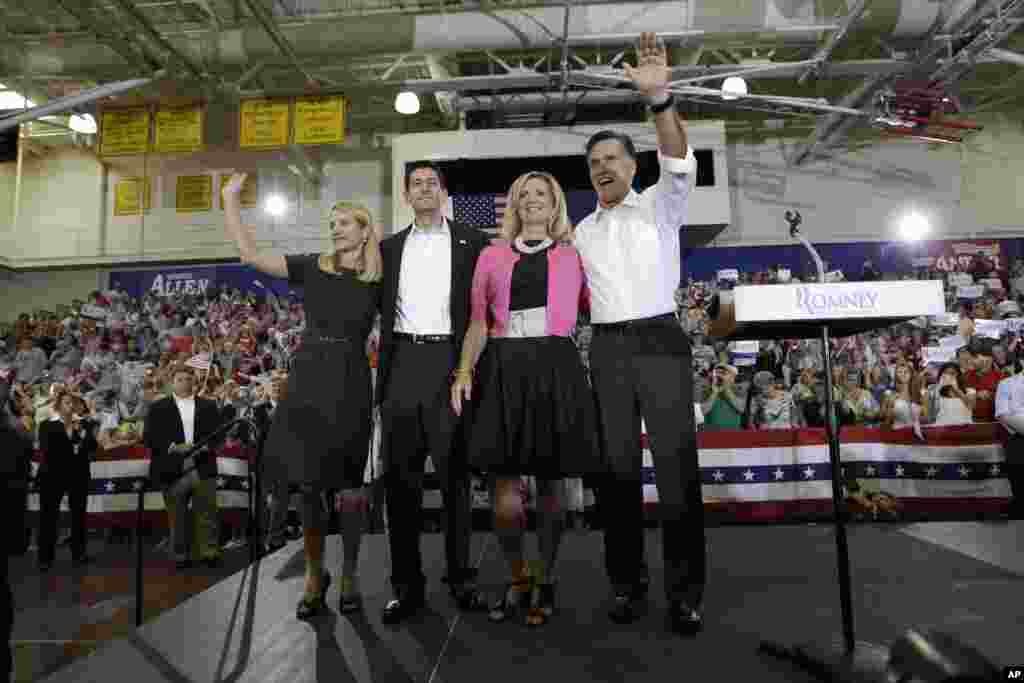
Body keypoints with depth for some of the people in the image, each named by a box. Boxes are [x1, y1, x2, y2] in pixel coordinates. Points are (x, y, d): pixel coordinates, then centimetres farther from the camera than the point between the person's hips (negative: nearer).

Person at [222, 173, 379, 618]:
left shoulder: (378, 280, 5)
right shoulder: (312, 267, 6)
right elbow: (250, 255, 1)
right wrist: (230, 200, 2)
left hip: (351, 384, -1)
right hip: (308, 380, 1)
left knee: (349, 483, 5)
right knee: (309, 482, 6)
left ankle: (349, 577, 22)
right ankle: (314, 575, 25)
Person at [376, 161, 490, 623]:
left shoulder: (471, 242, 8)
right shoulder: (389, 247, 17)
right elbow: (382, 309, 17)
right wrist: (383, 365, 6)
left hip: (451, 360, -2)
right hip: (402, 363, 3)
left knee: (454, 475, 4)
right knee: (400, 477, 4)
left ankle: (461, 577, 17)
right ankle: (407, 584, 14)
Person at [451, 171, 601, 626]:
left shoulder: (573, 256, 16)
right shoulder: (491, 256, 17)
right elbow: (478, 322, 11)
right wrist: (465, 370, 0)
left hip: (556, 368, 0)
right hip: (503, 369, 1)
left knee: (551, 481, 4)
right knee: (503, 487, -3)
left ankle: (544, 581, 22)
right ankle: (517, 577, 20)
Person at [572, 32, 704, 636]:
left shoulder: (661, 205, 8)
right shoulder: (583, 230, 19)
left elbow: (679, 162, -12)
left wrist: (660, 98, -25)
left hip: (660, 340, -3)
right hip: (607, 348, 4)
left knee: (677, 465, -5)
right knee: (618, 465, 5)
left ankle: (685, 591, 6)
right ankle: (628, 581, 16)